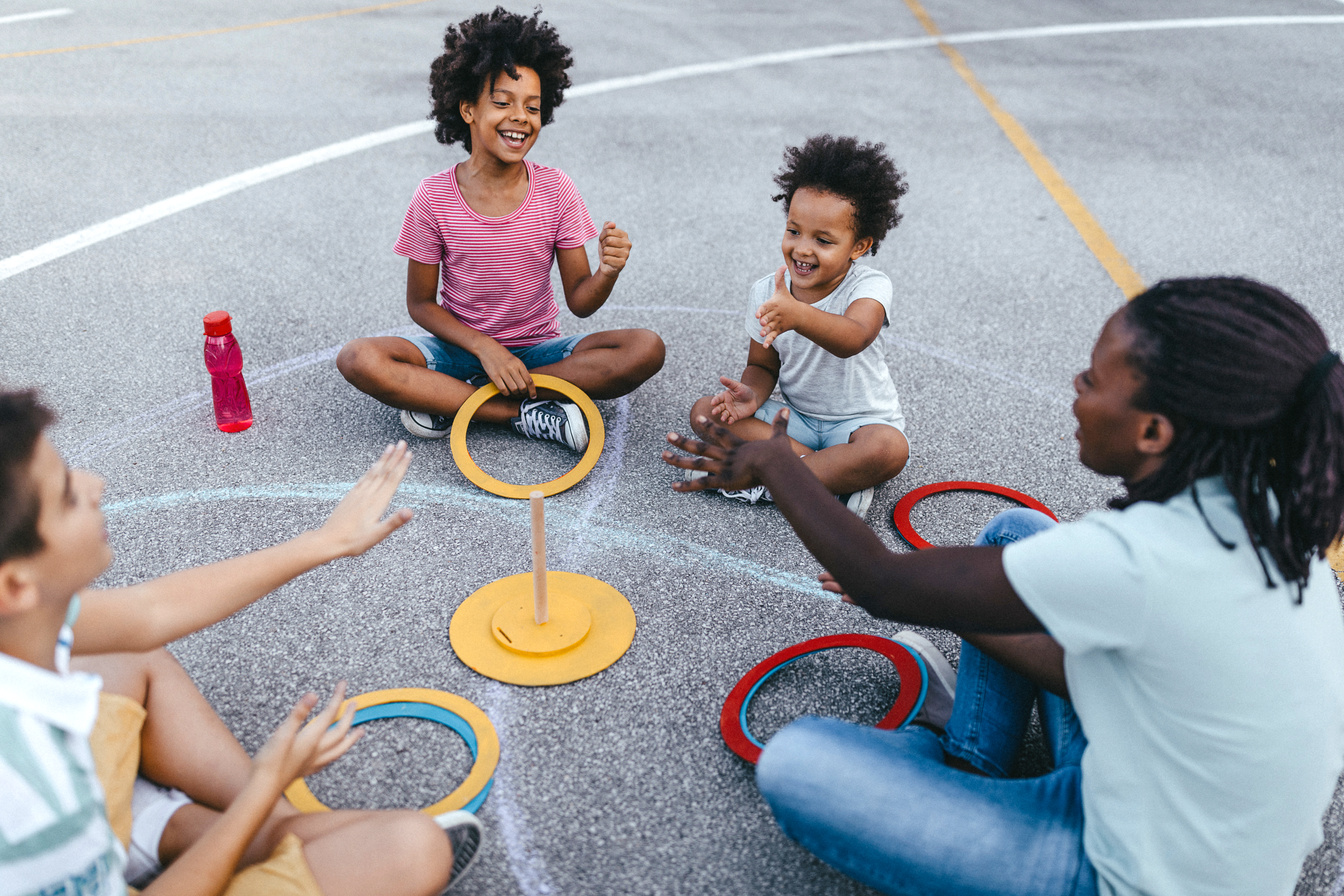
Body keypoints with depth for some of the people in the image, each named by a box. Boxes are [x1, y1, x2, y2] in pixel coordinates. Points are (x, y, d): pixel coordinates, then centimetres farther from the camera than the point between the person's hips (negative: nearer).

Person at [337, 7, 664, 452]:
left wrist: (607, 272, -29)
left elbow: (579, 301, -5)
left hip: (539, 348, 2)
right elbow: (421, 303, -4)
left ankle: (448, 401, -21)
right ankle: (529, 412, -23)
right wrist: (485, 348, -19)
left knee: (647, 349, -24)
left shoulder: (556, 191, -7)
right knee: (358, 359, -27)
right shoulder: (434, 198, -10)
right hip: (461, 346, -1)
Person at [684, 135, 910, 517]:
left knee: (889, 449, -38)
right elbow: (763, 364, 5)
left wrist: (797, 316, -63)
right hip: (797, 418, 5)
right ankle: (837, 475, -22)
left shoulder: (870, 286, -20)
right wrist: (752, 394, -20)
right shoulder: (765, 293, -6)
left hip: (861, 421, -4)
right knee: (706, 411, -14)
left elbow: (852, 338, -42)